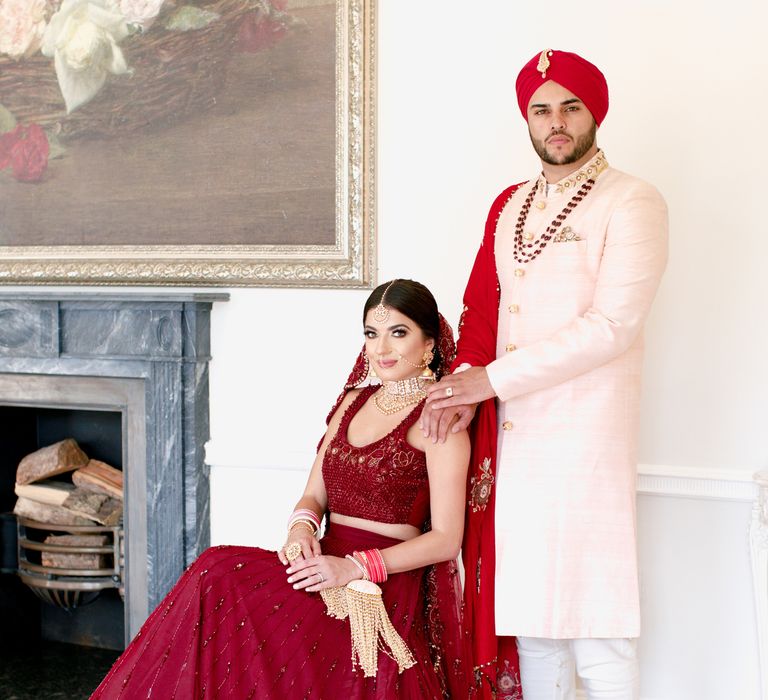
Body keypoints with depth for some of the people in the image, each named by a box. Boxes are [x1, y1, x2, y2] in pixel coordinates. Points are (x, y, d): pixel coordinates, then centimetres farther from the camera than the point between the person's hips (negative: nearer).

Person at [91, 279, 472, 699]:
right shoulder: (354, 400, 16)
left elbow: (446, 538, -10)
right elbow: (314, 495, 16)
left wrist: (356, 567, -19)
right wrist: (302, 528, -8)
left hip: (387, 586, -6)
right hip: (329, 567, 6)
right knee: (218, 574, -21)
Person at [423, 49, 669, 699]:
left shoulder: (632, 202, -4)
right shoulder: (511, 205, 17)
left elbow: (611, 326, -14)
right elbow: (482, 308, 15)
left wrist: (491, 378, -14)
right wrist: (464, 385, -5)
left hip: (584, 432, -6)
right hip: (510, 428, 6)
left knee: (591, 607, -4)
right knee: (526, 600, 10)